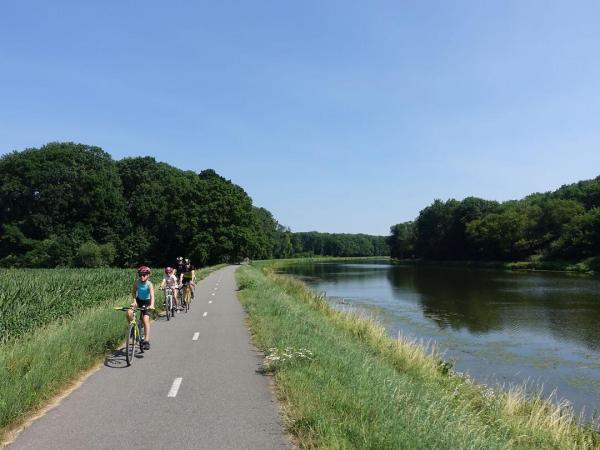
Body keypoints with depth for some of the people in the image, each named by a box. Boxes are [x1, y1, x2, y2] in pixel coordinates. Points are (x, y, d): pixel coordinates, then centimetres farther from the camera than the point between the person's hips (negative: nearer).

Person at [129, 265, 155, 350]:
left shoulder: (149, 284, -22)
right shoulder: (137, 282, -13)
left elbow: (152, 296, -34)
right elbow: (133, 292, -4)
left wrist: (152, 305, -50)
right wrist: (134, 301, -20)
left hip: (146, 302, -3)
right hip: (138, 300, 3)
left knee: (146, 319, -19)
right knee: (129, 313, -24)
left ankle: (146, 341, -17)